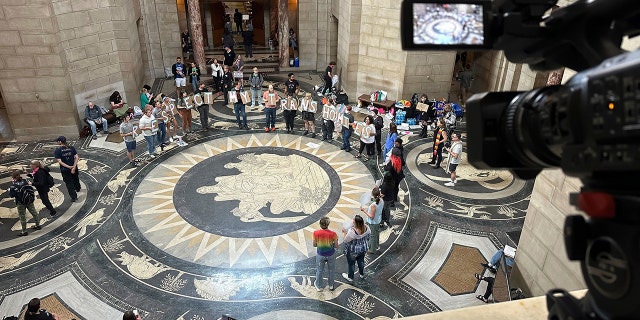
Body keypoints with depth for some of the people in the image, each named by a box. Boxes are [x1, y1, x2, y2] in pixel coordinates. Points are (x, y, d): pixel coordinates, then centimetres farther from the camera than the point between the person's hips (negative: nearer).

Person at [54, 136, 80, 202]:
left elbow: (59, 161, -18)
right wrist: (74, 167, -14)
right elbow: (76, 157, -11)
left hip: (65, 170, -3)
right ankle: (78, 189, 52)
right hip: (74, 167, 3)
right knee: (75, 179, 28)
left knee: (69, 183, 10)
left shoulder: (57, 150, -14)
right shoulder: (71, 147, -6)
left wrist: (69, 167, -17)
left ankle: (74, 197, 16)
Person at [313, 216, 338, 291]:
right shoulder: (333, 234, -25)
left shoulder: (316, 233, -22)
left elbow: (314, 245, -9)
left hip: (321, 255, 0)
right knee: (331, 270, 25)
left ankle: (319, 286, 42)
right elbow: (336, 246, -14)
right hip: (331, 255, 0)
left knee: (320, 270, 23)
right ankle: (331, 285, 46)